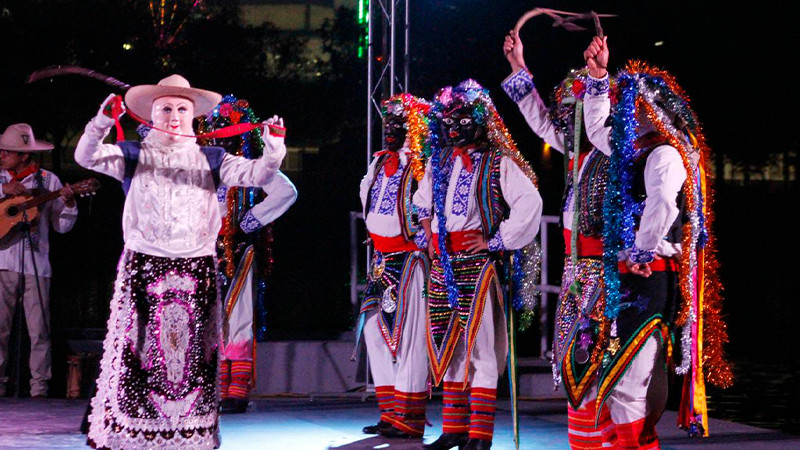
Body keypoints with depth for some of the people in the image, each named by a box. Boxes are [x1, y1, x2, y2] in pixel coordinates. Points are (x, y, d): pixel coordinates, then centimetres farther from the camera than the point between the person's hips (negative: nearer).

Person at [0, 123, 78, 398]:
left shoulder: (48, 180, 6)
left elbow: (62, 226, 4)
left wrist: (69, 203, -13)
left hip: (36, 265, -1)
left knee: (39, 331, 0)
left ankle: (39, 388, 6)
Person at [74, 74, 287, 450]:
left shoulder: (209, 159, 12)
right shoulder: (134, 155, 9)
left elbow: (257, 173, 2)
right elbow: (86, 157, -4)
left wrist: (274, 146, -17)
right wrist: (102, 122, -21)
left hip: (196, 270, 1)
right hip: (142, 267, -1)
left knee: (192, 354, 1)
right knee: (136, 351, -3)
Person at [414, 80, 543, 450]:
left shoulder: (497, 162, -5)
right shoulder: (439, 161, 14)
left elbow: (530, 202, -15)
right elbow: (423, 201, 29)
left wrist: (496, 241, -13)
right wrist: (430, 237, 15)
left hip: (477, 263, -7)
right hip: (442, 265, 7)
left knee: (477, 343, -8)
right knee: (448, 343, 9)